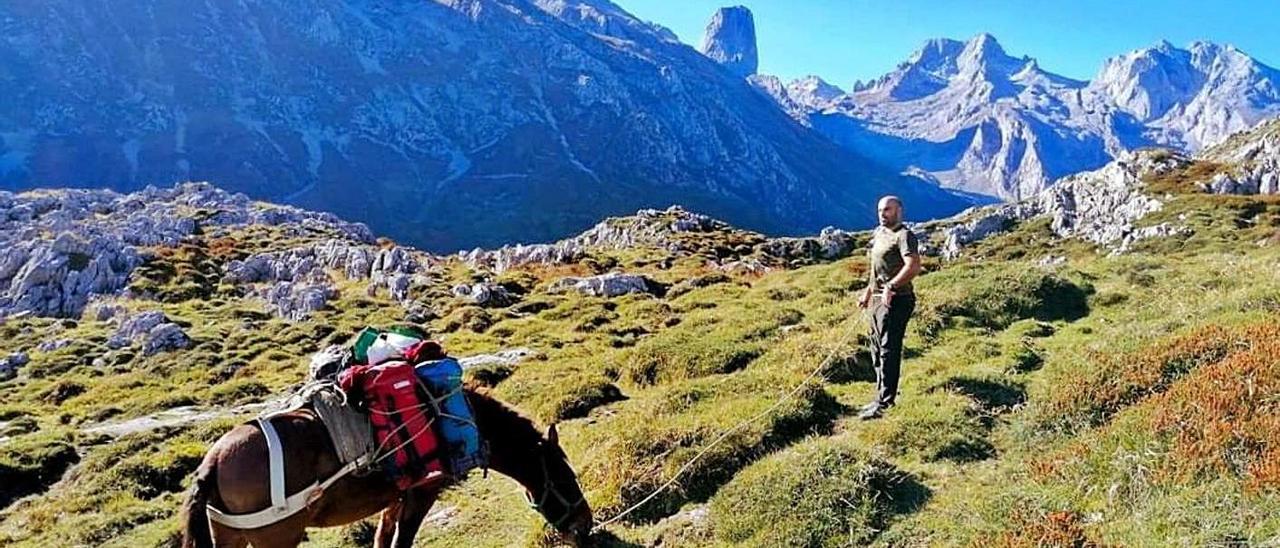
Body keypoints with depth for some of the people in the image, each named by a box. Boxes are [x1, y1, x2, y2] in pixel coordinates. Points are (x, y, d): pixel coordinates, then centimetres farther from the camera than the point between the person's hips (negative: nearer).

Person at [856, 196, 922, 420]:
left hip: (895, 301, -10)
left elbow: (913, 267, -26)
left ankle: (884, 404, -6)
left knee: (889, 351, -9)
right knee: (877, 350, 17)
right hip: (878, 300, 10)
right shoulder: (878, 233, 17)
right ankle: (882, 397, 29)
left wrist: (891, 287, -31)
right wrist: (868, 292, 25)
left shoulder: (904, 235, -11)